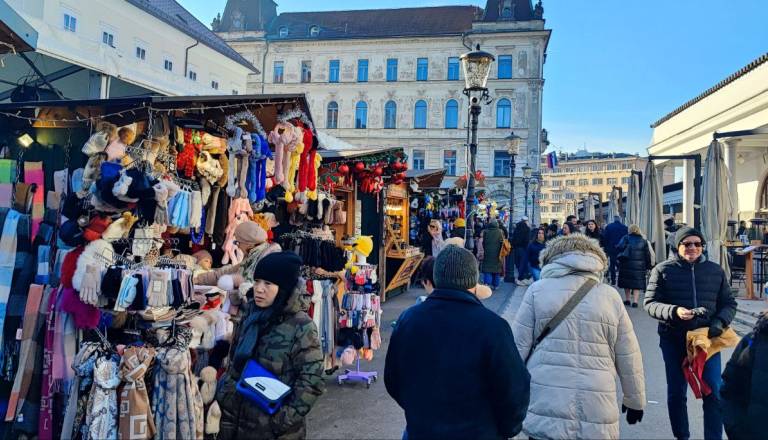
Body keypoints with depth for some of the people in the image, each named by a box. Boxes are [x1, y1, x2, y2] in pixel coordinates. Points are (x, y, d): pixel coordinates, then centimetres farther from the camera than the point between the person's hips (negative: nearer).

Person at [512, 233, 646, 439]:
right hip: (597, 416, 2)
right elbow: (629, 359, 10)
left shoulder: (538, 289, 0)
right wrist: (635, 400, 23)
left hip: (546, 411, -1)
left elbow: (518, 347, -1)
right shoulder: (611, 296, 5)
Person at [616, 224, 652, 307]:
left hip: (627, 264, -1)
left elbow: (619, 247, -16)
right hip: (639, 266, 1)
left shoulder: (626, 238, -2)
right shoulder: (643, 241, 6)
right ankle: (635, 301, -4)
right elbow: (647, 255, 7)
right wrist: (647, 267, 12)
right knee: (637, 283, 4)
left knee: (627, 282, 11)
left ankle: (627, 300, 18)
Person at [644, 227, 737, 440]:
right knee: (676, 393, 11)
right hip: (674, 340, -1)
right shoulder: (663, 270, -2)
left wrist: (720, 321, -10)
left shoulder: (715, 270, 6)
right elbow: (650, 304, -6)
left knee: (713, 393, -2)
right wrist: (674, 311, -24)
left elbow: (728, 303, 10)